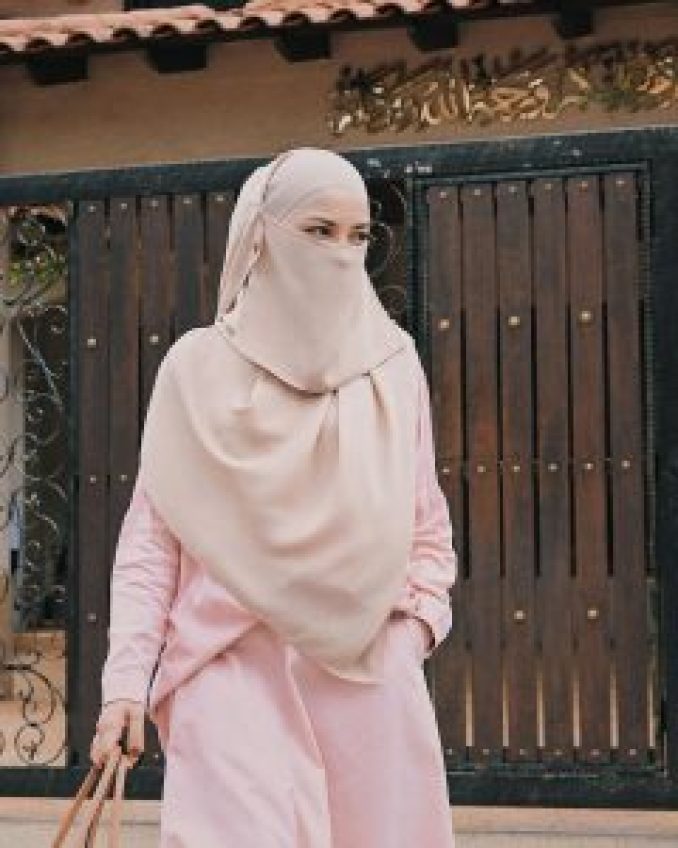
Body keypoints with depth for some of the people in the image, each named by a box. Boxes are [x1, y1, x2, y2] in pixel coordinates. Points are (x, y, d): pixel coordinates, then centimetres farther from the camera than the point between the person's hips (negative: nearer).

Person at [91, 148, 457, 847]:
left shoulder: (393, 362, 10)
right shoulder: (199, 367, 3)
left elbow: (428, 529, 16)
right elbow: (148, 539, 1)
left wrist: (415, 626, 1)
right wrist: (127, 680, -7)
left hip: (372, 680, 3)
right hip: (234, 669, -2)